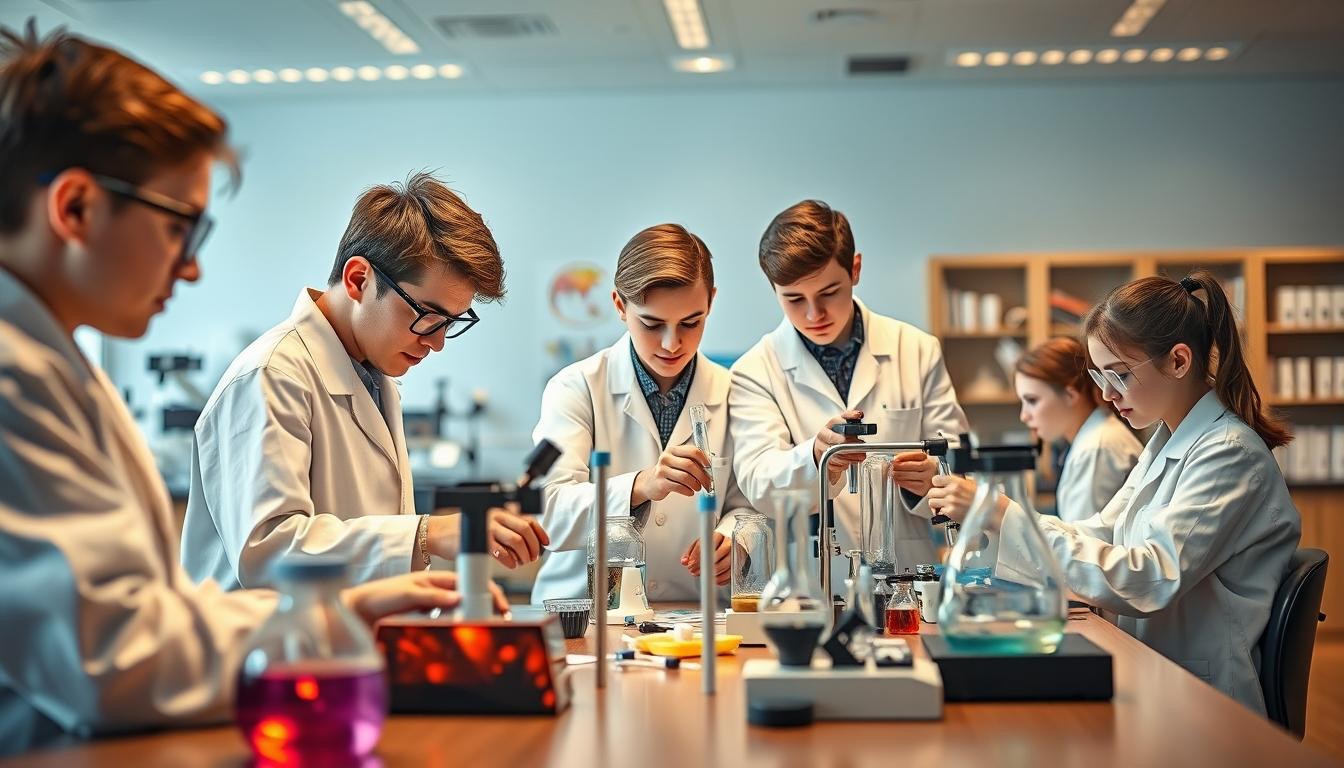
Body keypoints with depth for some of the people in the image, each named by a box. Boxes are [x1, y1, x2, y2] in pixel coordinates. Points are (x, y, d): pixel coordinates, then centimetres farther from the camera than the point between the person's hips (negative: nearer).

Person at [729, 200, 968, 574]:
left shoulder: (918, 351, 10)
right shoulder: (754, 372, 5)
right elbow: (756, 481, -8)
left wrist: (930, 481, -12)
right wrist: (815, 457, -29)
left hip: (907, 580, 2)